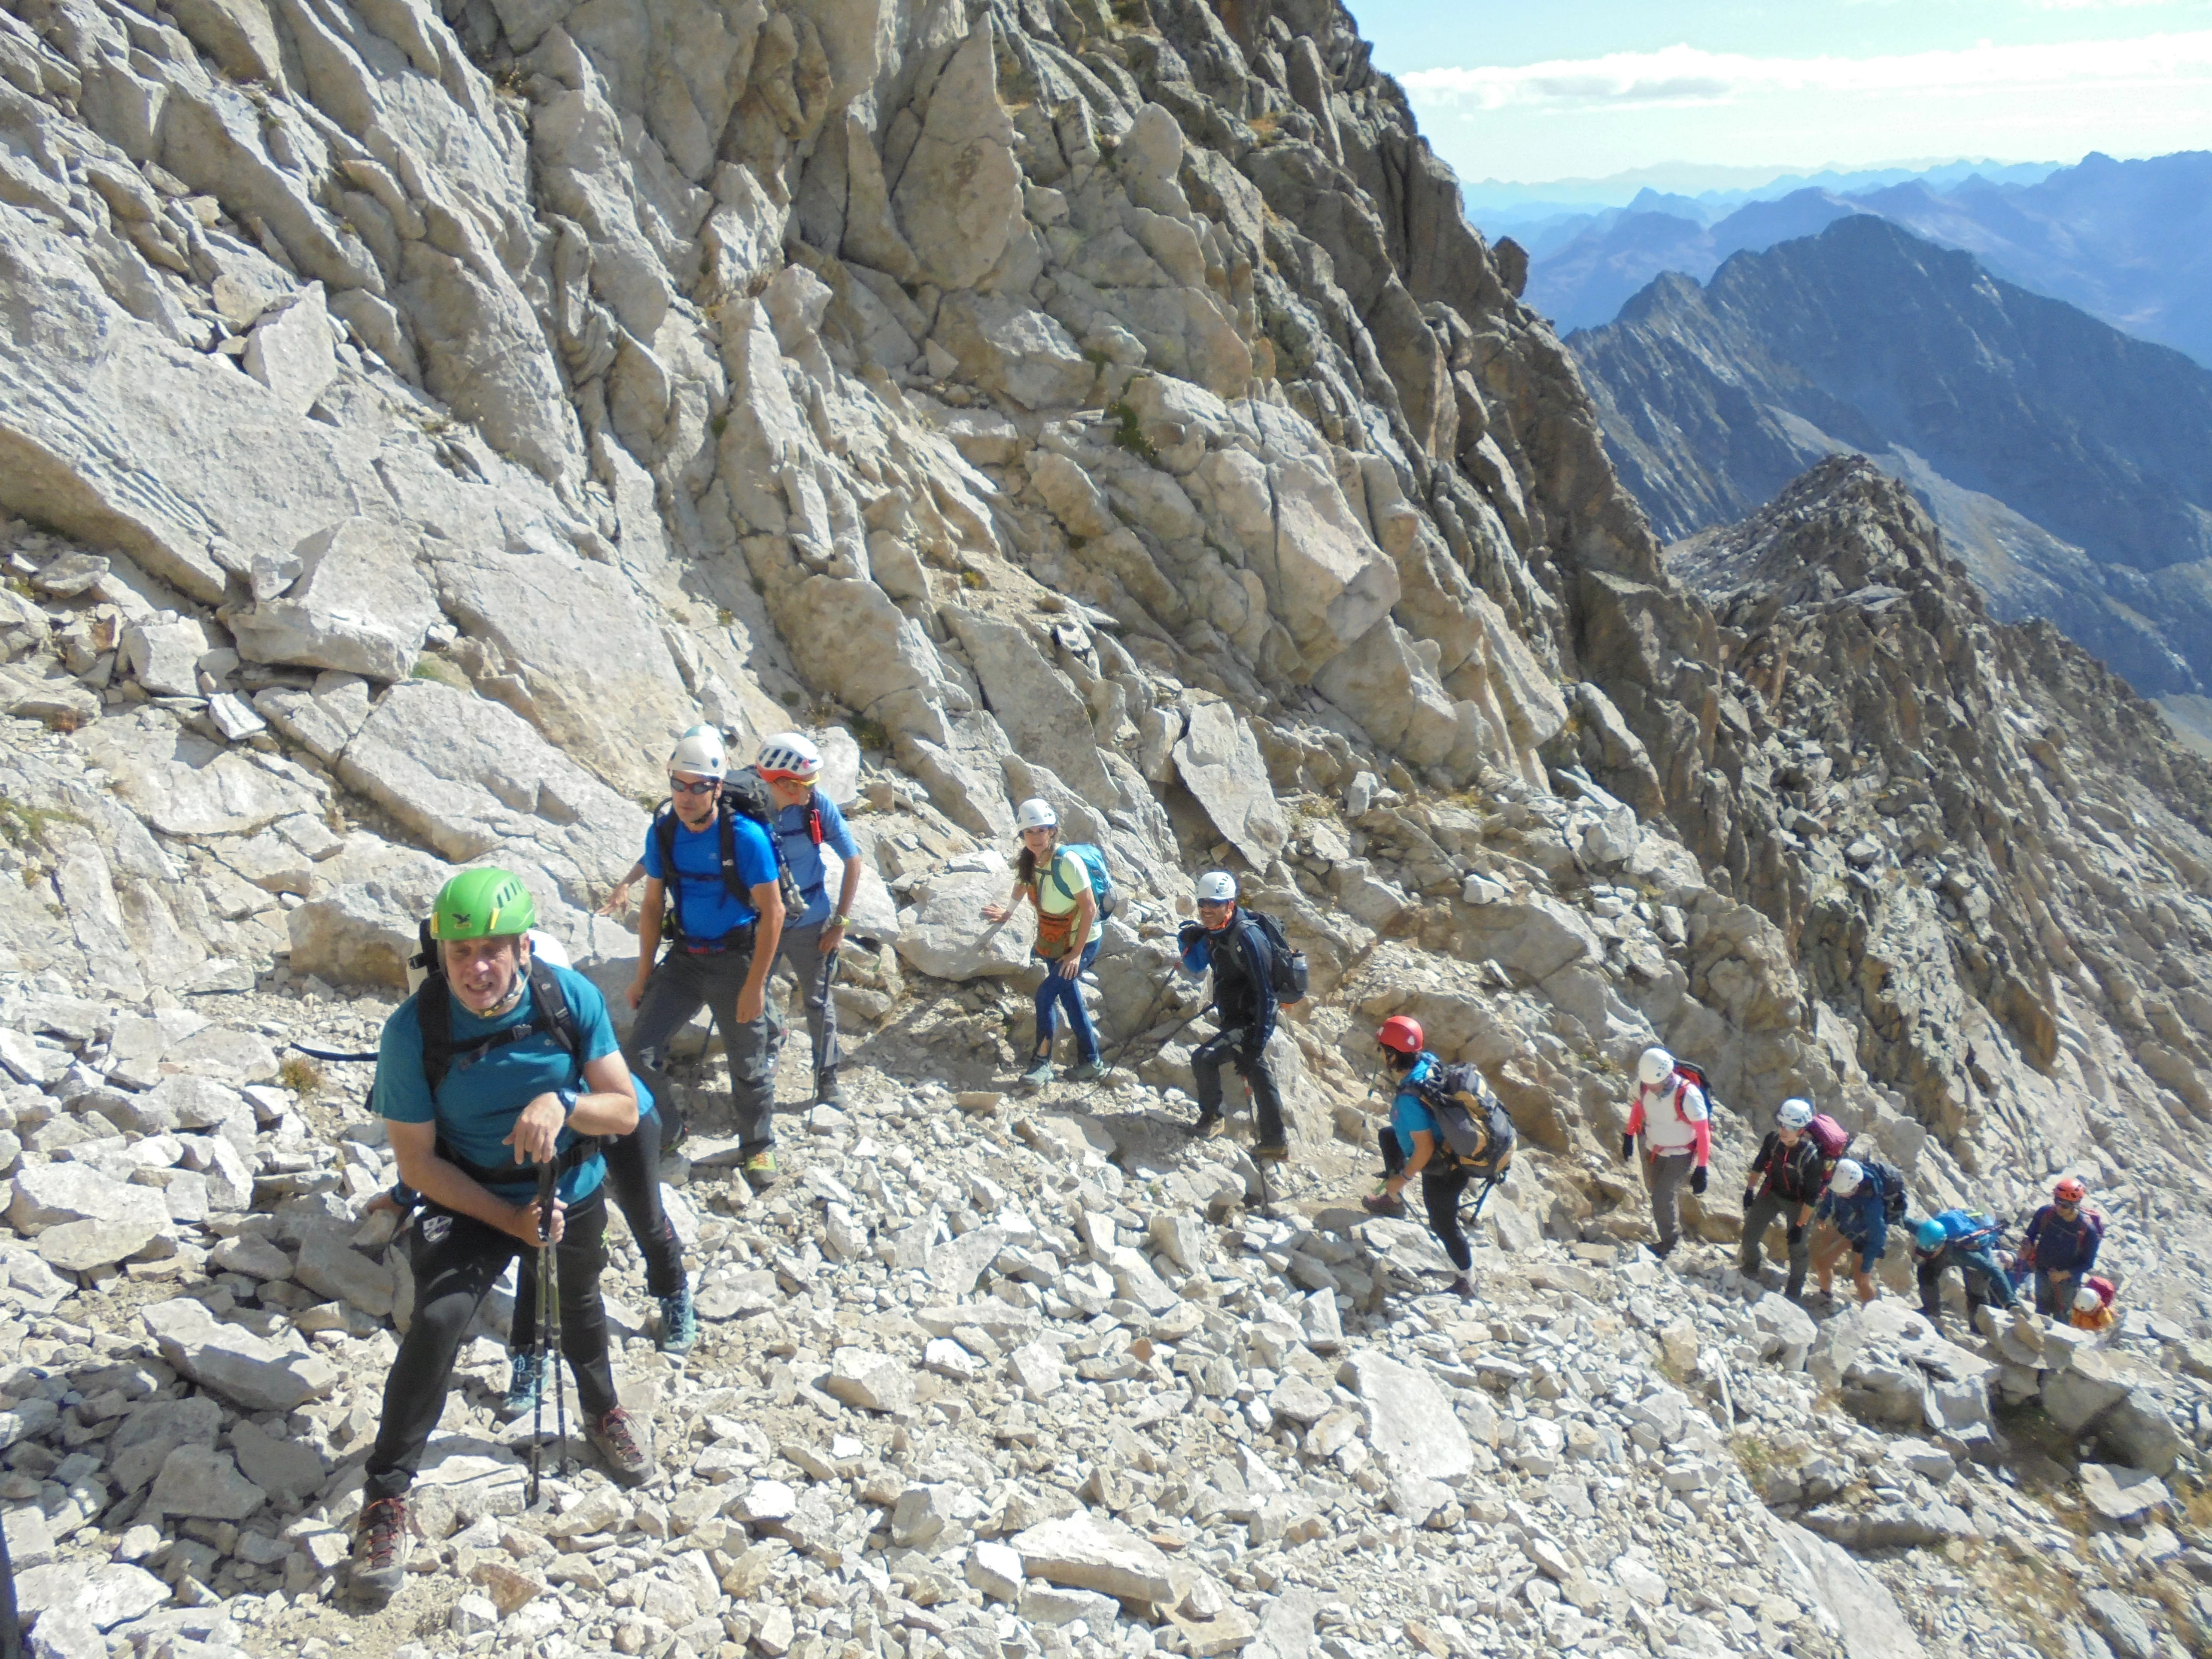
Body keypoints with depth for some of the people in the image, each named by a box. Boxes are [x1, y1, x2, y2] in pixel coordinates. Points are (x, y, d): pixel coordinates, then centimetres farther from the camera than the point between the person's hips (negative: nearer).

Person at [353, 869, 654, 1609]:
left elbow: (625, 1110, -16)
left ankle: (603, 1411, 56)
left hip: (574, 1189, 3)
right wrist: (511, 1219, -24)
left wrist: (562, 1104, -36)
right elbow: (416, 1159, -18)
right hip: (470, 1200, -2)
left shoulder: (572, 998, -23)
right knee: (438, 1320, -23)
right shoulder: (414, 1029, -27)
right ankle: (387, 1492, -5)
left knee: (579, 1303, 25)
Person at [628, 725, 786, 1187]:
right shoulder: (663, 832, -6)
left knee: (749, 1064, 8)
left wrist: (754, 986, -16)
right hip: (684, 957, 4)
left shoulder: (745, 837, -20)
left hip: (736, 961, -4)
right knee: (642, 1047, -3)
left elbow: (772, 912, -16)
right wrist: (644, 975, 7)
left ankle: (758, 1146, 31)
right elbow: (652, 905, 5)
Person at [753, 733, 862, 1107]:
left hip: (809, 925, 0)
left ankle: (827, 1079, 25)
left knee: (818, 1003, 10)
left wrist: (841, 921, -7)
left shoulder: (818, 805, -15)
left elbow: (853, 860, -6)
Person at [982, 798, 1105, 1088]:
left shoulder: (1068, 863, -28)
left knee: (1046, 993, -15)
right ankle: (1090, 1061, 24)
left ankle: (1042, 1063, -5)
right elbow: (1021, 885, 14)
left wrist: (1077, 952, -21)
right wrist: (1007, 912, -4)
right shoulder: (1027, 860, -7)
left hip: (1083, 941, -7)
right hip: (1053, 943, 7)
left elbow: (1089, 908, -24)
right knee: (1069, 996, 12)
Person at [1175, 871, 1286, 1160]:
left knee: (1204, 1058, -14)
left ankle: (1211, 1117, 8)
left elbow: (1265, 991, -24)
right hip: (1232, 1018, 9)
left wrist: (1259, 1039, -25)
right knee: (1258, 1076, 15)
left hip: (1250, 1022, -9)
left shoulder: (1246, 938, -25)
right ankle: (1274, 1144, 24)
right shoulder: (1213, 933, 2)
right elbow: (1195, 970, 14)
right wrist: (1187, 942, -6)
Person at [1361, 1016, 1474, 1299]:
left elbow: (1425, 1149, -31)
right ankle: (1393, 1201, 43)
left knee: (1443, 1223, 10)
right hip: (1451, 1144, 9)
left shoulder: (1409, 1099, -37)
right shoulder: (1429, 1062, -14)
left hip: (1443, 1169, -9)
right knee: (1389, 1136, 26)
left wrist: (1403, 1178, -15)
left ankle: (1467, 1282, 30)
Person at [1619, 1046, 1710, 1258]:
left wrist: (1701, 1170, -21)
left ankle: (1670, 1241, 17)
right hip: (1652, 1148, 5)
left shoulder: (1688, 1095, -34)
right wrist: (1629, 1136, 12)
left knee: (1663, 1197, -6)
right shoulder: (1643, 1083, -19)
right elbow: (1637, 1106, 5)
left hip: (1680, 1155, -5)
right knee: (1655, 1189, 20)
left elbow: (1703, 1133, -24)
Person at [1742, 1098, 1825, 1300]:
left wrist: (1800, 1226, -20)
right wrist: (1750, 1190, 7)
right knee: (1750, 1233, 12)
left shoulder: (1812, 1156, -34)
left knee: (1798, 1248, 9)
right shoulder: (1773, 1138, -22)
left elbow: (1811, 1197, -24)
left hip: (1798, 1204, -4)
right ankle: (1750, 1269, 42)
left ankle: (1795, 1289, 35)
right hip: (1771, 1192, 4)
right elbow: (1759, 1164, -1)